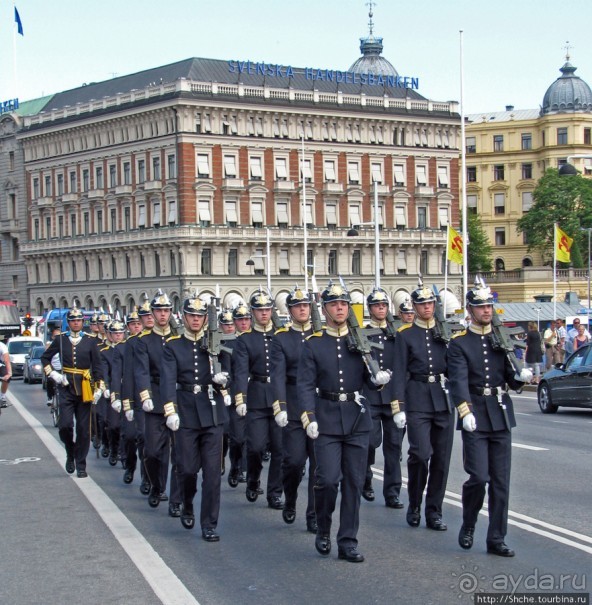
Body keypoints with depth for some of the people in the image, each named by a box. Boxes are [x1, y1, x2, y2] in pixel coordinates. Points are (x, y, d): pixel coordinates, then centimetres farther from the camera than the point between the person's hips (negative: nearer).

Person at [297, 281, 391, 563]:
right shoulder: (313, 345, 2)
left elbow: (370, 374, 11)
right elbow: (305, 386, -4)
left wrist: (380, 378, -13)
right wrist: (309, 418, -16)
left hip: (357, 420, 3)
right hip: (327, 420, -2)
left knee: (354, 482, 3)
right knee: (328, 479, -11)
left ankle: (348, 542, 10)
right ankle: (323, 530, 14)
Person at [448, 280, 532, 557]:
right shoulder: (459, 344, -1)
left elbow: (511, 379, 12)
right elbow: (458, 380, -14)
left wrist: (521, 377, -12)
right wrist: (465, 411, -28)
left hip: (501, 417, 4)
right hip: (475, 418, -4)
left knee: (501, 480, 4)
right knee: (479, 476, -11)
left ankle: (496, 539, 11)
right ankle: (468, 525, 14)